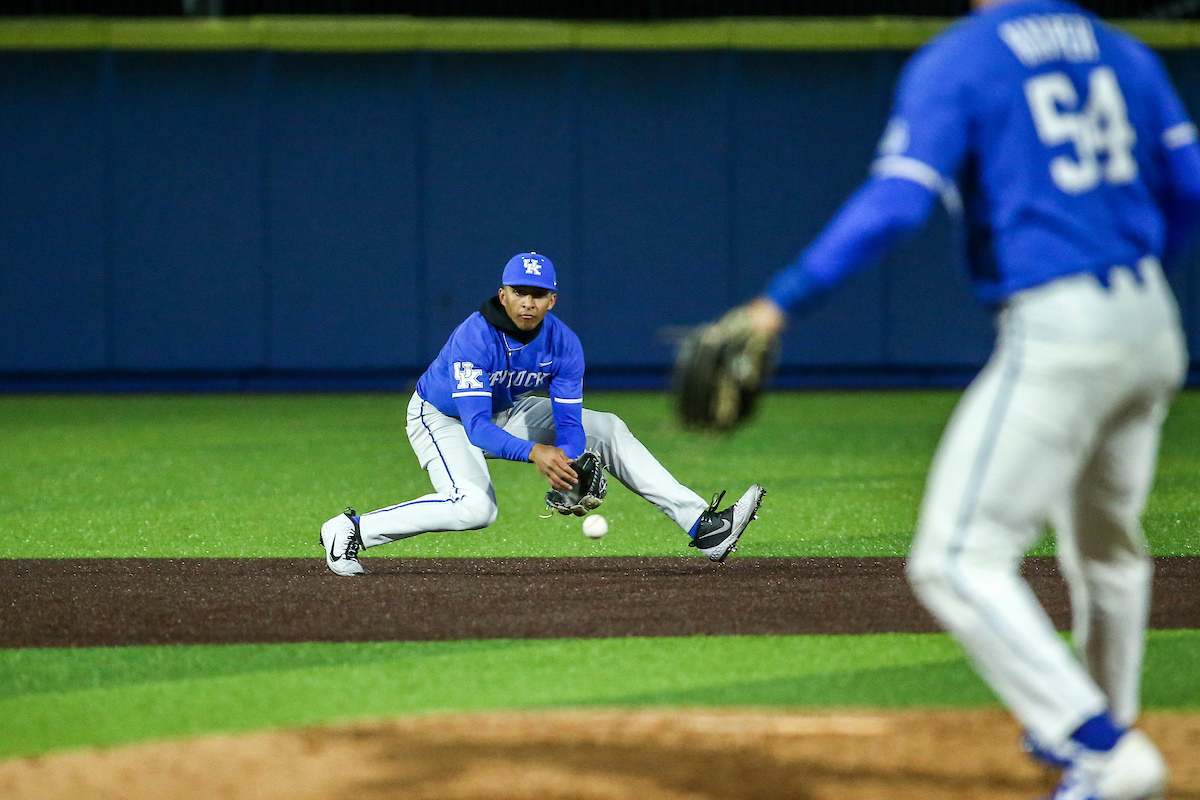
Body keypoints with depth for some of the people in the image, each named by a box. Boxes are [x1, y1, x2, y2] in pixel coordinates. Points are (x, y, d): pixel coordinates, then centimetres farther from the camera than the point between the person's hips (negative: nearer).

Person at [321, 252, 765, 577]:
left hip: (504, 413, 6)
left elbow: (569, 424, -16)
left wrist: (568, 469, -38)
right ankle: (352, 530, -23)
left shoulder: (562, 342, -17)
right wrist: (533, 452, -56)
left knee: (607, 429, -2)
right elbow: (476, 428, -41)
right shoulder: (475, 338, -34)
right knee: (475, 507, -33)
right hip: (440, 417, -6)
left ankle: (701, 525, -1)